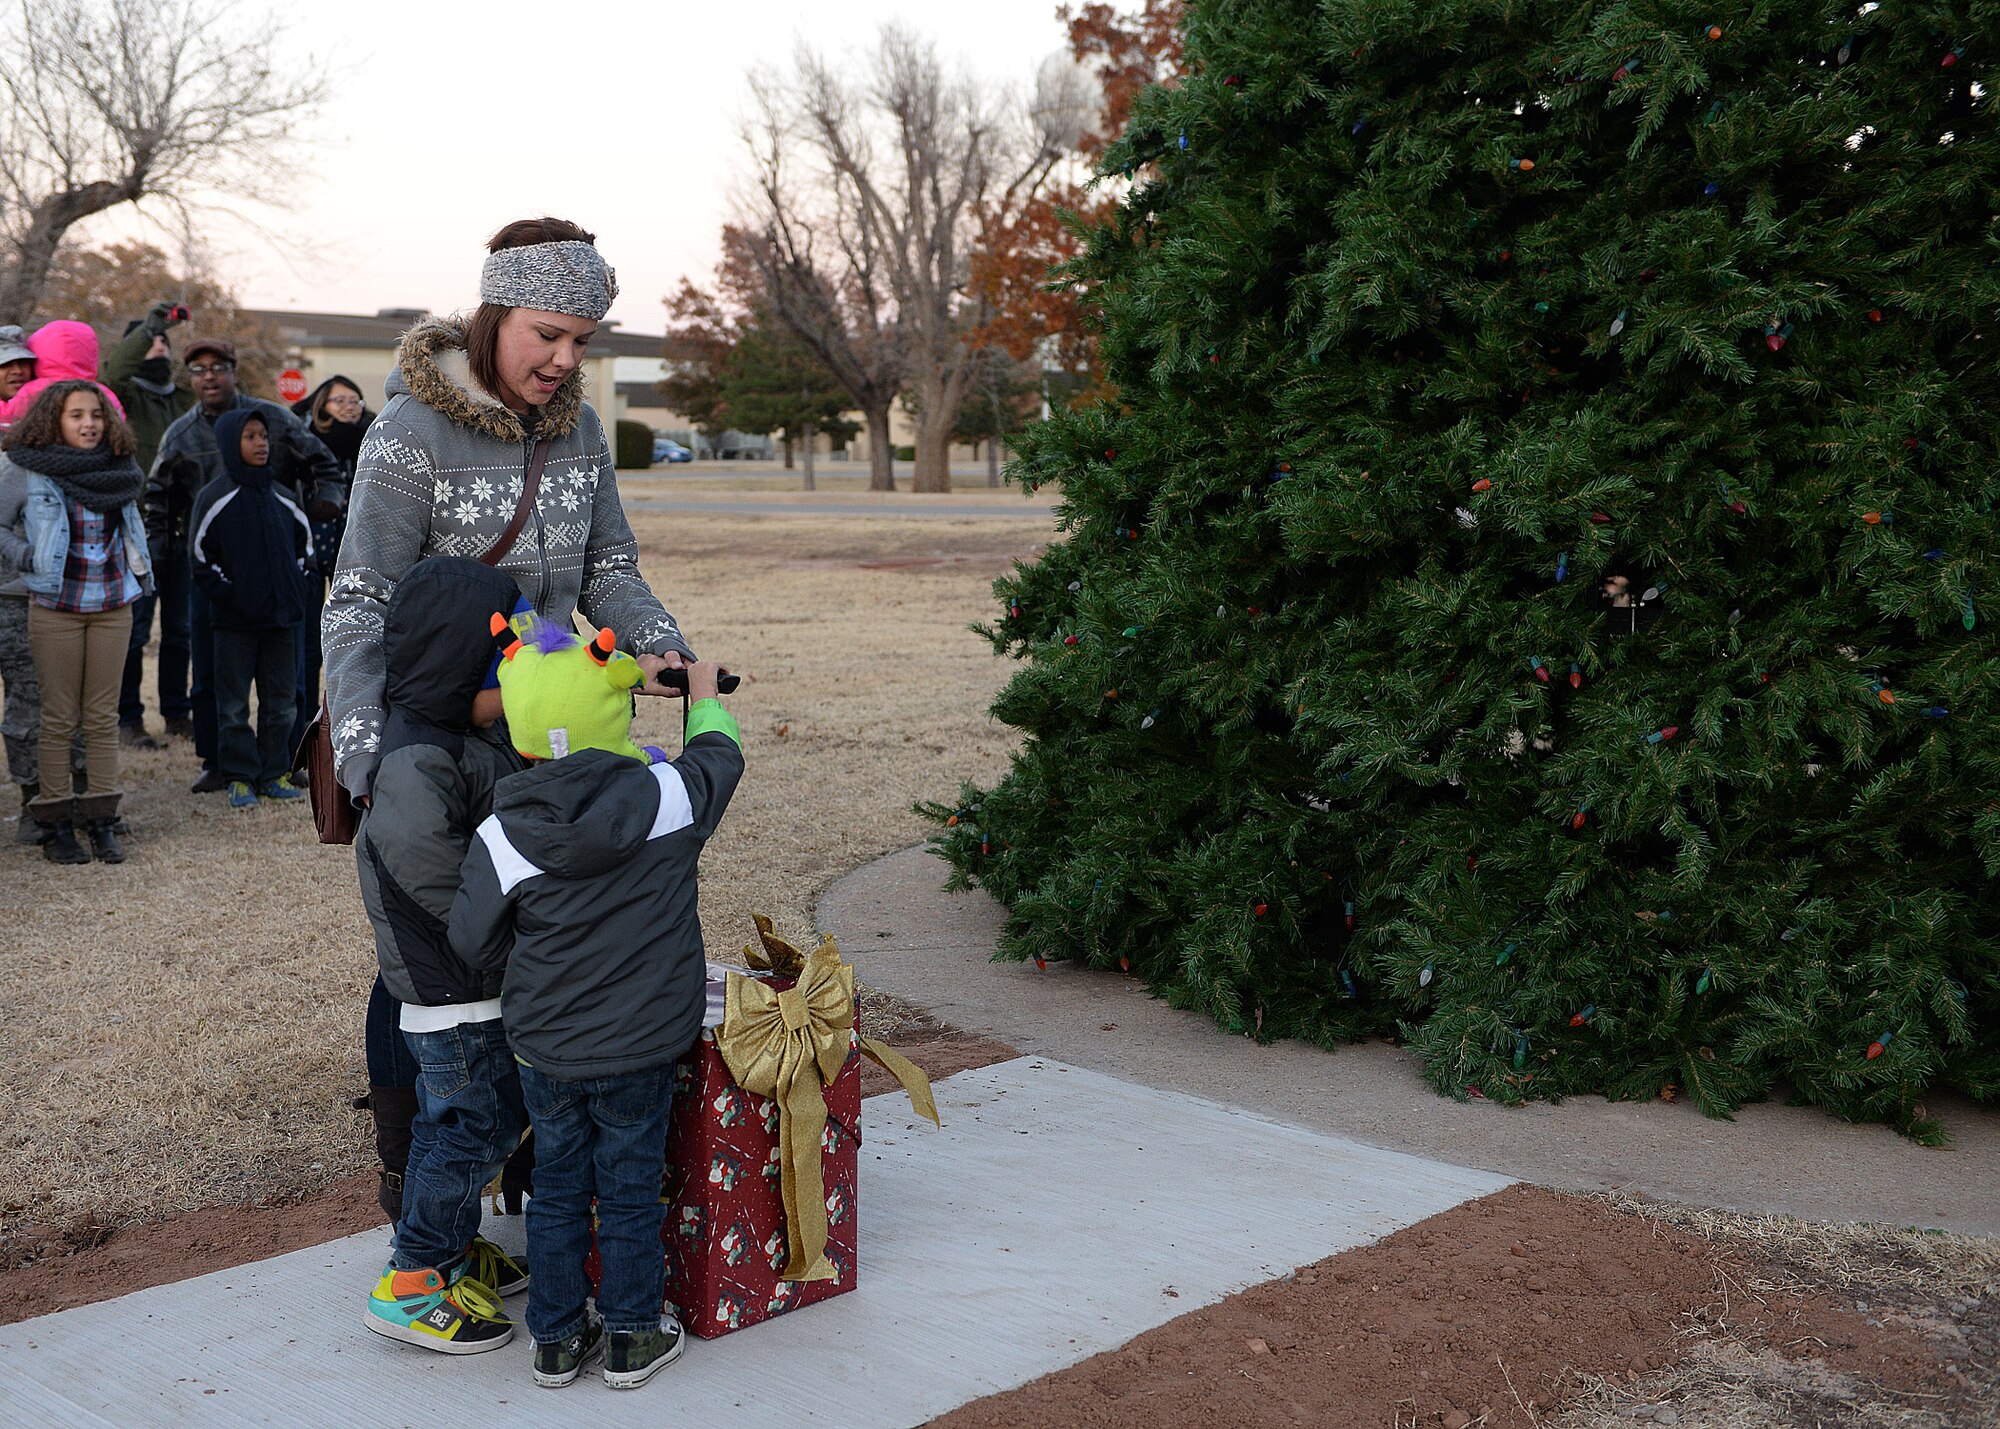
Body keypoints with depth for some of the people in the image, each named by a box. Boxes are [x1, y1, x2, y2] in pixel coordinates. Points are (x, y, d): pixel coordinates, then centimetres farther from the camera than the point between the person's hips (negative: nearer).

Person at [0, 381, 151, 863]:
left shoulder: (119, 470, 7)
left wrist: (139, 569, 11)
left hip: (113, 607, 3)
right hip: (55, 609, -3)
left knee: (103, 718, 5)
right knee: (59, 719, 1)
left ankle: (101, 822, 10)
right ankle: (55, 825, 8)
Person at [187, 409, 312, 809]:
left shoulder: (280, 497, 9)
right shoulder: (215, 497, -5)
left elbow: (304, 541, 20)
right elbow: (199, 556, -5)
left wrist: (294, 588, 9)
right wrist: (227, 594, -10)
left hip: (281, 615, 5)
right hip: (235, 621, -4)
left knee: (281, 701, 8)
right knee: (234, 704, 2)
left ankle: (274, 773, 17)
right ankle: (240, 778, 9)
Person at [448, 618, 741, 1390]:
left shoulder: (501, 836, -14)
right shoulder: (665, 797, -17)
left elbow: (473, 941, -6)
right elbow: (718, 756, 5)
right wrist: (703, 693, 24)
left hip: (546, 1050, 1)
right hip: (640, 1047, -1)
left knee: (556, 1190, 17)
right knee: (630, 1193, 14)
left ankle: (557, 1338, 28)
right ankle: (632, 1339, 27)